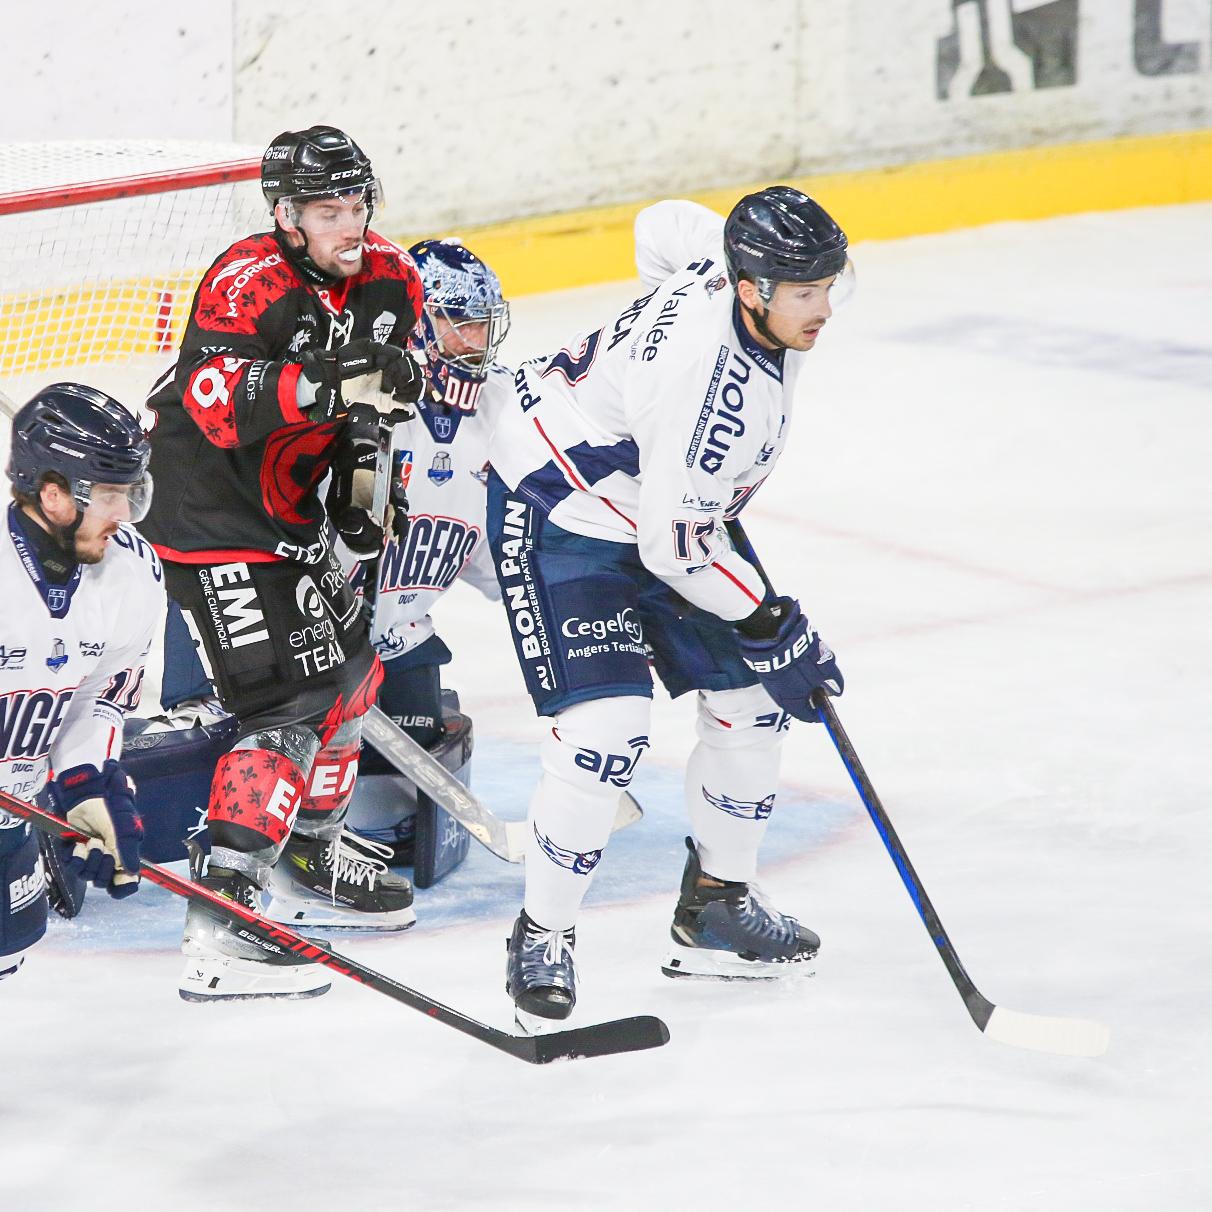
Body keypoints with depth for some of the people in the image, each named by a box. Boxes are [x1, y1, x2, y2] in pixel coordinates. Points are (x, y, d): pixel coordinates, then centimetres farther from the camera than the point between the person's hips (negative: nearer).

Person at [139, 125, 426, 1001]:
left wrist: (364, 471, 7)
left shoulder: (391, 282, 2)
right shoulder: (246, 284, -23)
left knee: (350, 669, 21)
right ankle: (219, 931, -23)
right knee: (287, 704, -17)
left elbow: (376, 396, 18)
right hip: (216, 523, -9)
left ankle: (310, 852, 41)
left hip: (291, 515, 9)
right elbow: (219, 402, -37)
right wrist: (329, 384, -46)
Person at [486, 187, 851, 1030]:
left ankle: (716, 909, 25)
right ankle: (543, 939, -4)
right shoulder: (708, 376, -36)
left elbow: (668, 228, 13)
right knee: (607, 728, -21)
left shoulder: (735, 266, -12)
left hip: (656, 503, 10)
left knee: (751, 700, 10)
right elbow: (672, 546, -31)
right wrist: (774, 627, -20)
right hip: (561, 513, -10)